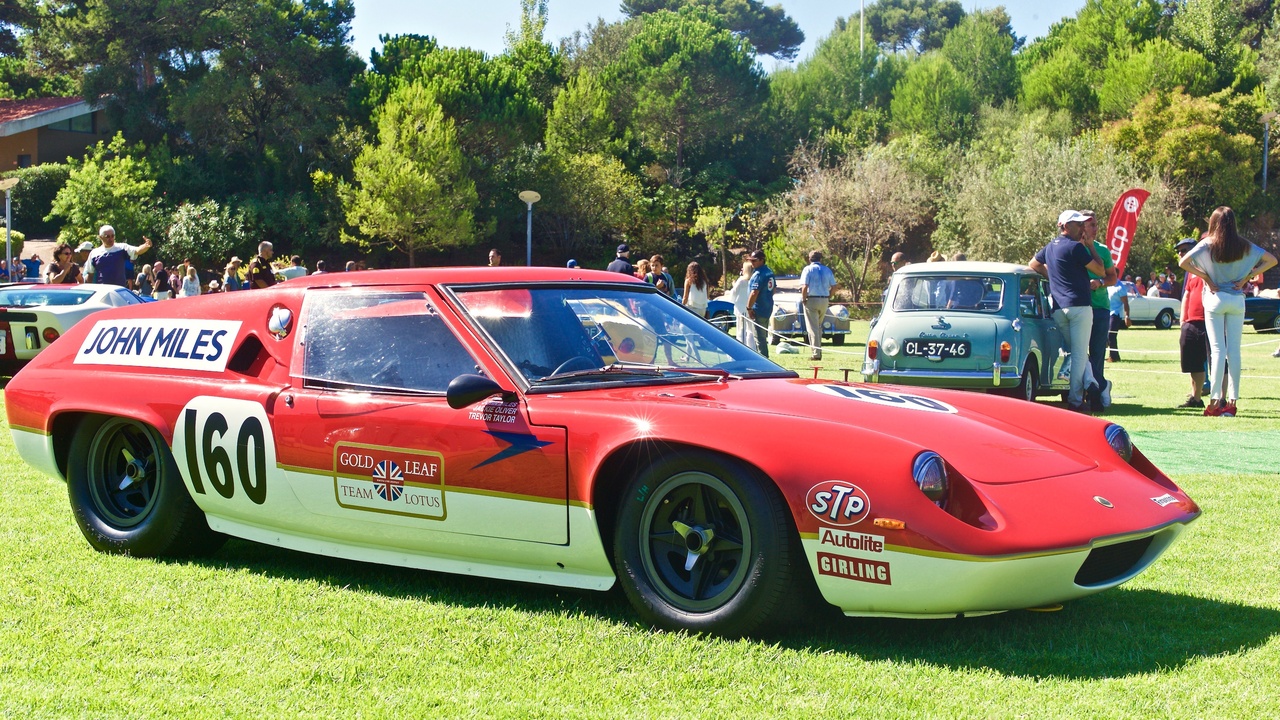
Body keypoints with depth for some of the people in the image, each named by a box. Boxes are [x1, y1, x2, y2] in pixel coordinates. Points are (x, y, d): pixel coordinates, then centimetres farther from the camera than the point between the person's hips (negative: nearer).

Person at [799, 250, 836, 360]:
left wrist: (803, 299, -4)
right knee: (819, 326, 19)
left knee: (813, 328, -2)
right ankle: (818, 351, 20)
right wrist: (828, 297, 14)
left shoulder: (808, 269, -4)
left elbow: (804, 286, -14)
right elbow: (833, 286, 6)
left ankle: (815, 353, -6)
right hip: (824, 300, 4)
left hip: (811, 300, -4)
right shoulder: (827, 270, 9)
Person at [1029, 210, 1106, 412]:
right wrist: (1091, 246, 2)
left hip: (1058, 308, 7)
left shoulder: (1050, 247, 14)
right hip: (1078, 305, -7)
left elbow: (1033, 264, 31)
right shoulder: (1076, 247, -10)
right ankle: (1075, 399, -6)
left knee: (1070, 351, 14)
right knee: (1080, 354, -5)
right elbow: (1101, 272, -6)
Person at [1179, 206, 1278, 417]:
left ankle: (1215, 401, -8)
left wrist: (1206, 277, -6)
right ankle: (1232, 401, 4)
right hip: (1237, 299, 2)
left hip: (1215, 297, -2)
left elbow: (1183, 263, -13)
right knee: (1234, 350, 4)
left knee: (1218, 349, -3)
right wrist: (1247, 277, 3)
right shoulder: (1244, 246, 4)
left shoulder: (1207, 244, -4)